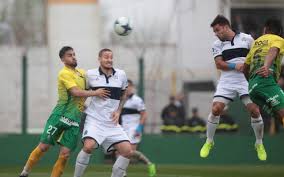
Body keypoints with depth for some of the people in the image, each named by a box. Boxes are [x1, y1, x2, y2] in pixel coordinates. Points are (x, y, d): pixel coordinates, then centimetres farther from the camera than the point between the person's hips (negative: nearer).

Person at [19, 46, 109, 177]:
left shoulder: (82, 73, 12)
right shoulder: (65, 73, -10)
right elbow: (76, 92, -21)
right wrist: (95, 93, -19)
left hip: (75, 118, 5)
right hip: (60, 115, -5)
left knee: (65, 154, -4)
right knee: (44, 146, -1)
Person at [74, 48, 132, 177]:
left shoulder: (121, 75, 4)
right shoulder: (90, 74, -2)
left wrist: (118, 111, 7)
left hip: (112, 122, 4)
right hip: (94, 120, -4)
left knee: (128, 151, -9)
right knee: (88, 146, -28)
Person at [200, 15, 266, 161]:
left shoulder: (246, 39, 4)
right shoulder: (217, 45, 7)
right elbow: (219, 64, -4)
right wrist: (235, 66, -18)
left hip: (246, 81, -1)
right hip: (227, 82, 1)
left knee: (254, 110, -12)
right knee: (215, 109, -12)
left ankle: (259, 144, 8)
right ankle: (209, 142, 8)